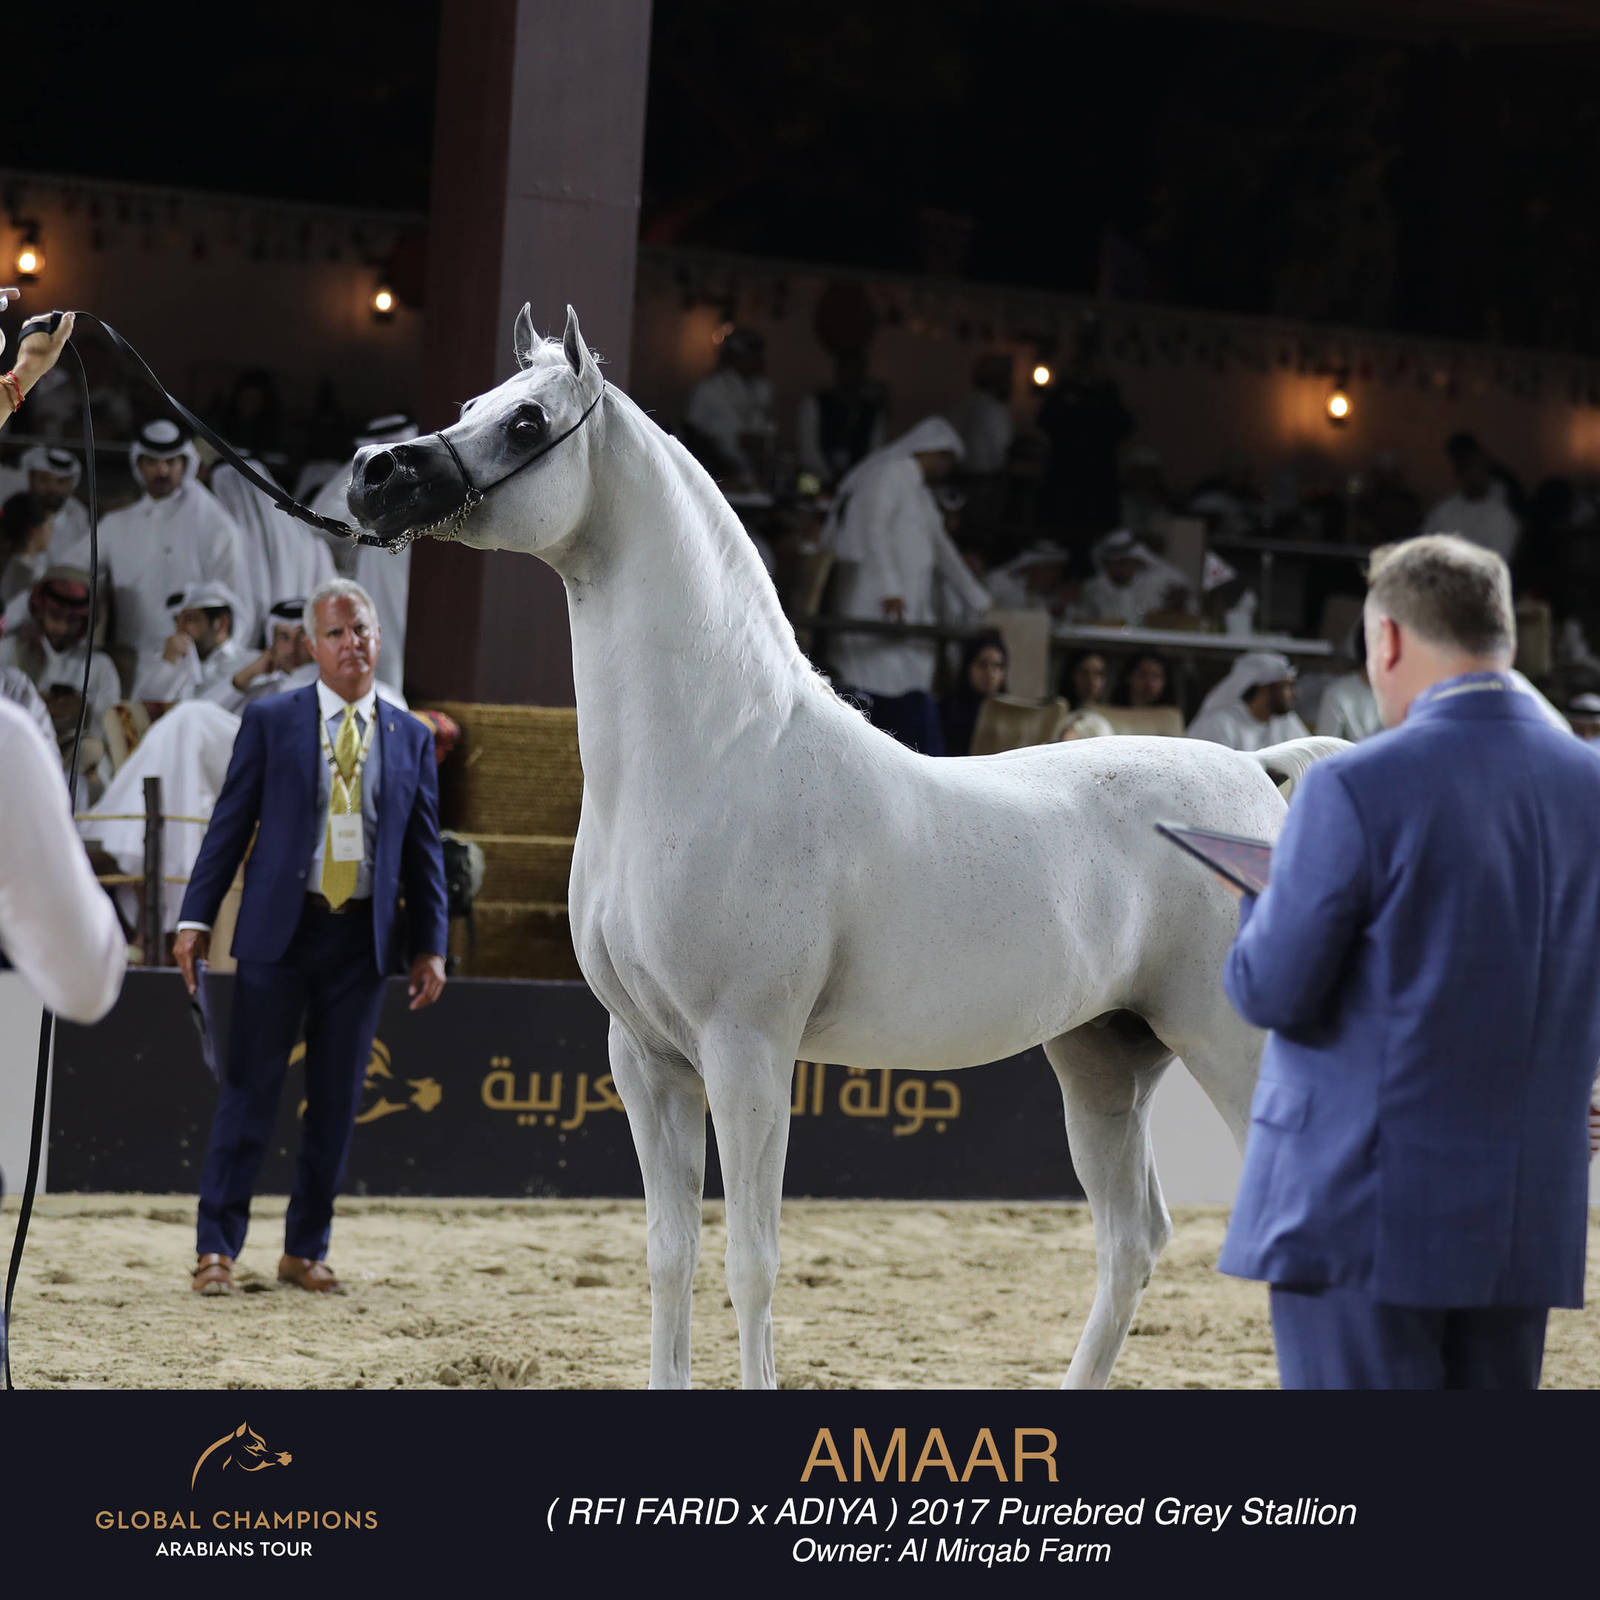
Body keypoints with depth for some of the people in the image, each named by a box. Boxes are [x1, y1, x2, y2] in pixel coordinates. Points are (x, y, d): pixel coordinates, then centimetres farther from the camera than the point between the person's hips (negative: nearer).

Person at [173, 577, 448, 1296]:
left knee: (336, 1101, 7)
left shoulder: (411, 738, 9)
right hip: (280, 932, -2)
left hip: (362, 939, 2)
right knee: (249, 1091, -2)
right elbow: (230, 823, 2)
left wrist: (429, 947, 5)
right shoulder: (270, 721, 3)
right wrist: (197, 918, -4)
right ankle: (217, 1248, 3)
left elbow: (424, 850, 11)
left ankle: (306, 1249, 17)